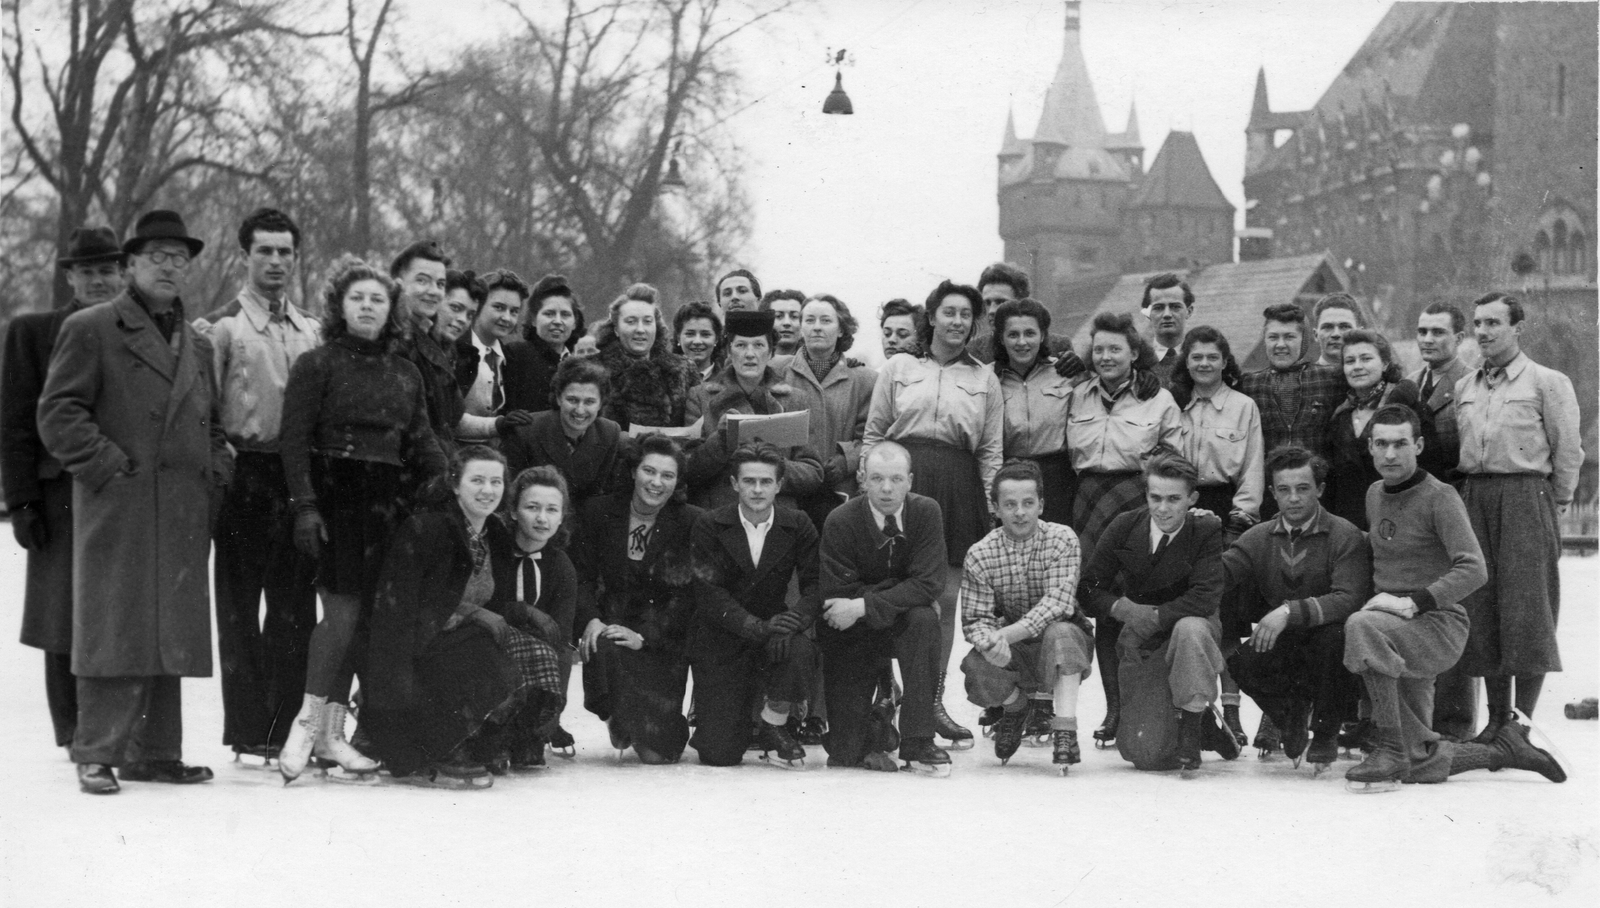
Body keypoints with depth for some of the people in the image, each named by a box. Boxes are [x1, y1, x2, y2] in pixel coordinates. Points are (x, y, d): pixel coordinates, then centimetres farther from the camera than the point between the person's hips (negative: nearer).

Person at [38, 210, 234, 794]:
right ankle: (96, 754, -1)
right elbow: (58, 413, -5)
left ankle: (155, 752, 14)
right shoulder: (91, 329, 2)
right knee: (115, 630, -7)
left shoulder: (198, 344, 22)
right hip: (117, 509, -6)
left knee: (173, 632, 7)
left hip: (183, 515, 6)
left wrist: (217, 470, 10)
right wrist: (108, 464, -13)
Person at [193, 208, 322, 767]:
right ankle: (248, 732, 4)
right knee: (240, 607, 0)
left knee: (296, 608, 7)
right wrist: (223, 457, -17)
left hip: (299, 478, 5)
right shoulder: (220, 328, -2)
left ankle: (284, 726, 15)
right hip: (244, 475, -5)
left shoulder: (311, 329, 14)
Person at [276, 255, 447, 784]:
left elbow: (423, 444, 14)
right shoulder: (317, 365, -1)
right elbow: (294, 440, -7)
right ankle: (310, 723, -8)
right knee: (344, 606, -14)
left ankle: (332, 728, 9)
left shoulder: (406, 374, 13)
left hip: (387, 501, 5)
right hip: (334, 496, -5)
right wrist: (305, 506, -15)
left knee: (364, 612, 4)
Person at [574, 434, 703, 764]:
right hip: (613, 620, 2)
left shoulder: (692, 522, -6)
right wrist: (591, 619, -19)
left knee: (656, 752, -10)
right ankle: (616, 718, -5)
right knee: (603, 648, -38)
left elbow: (689, 595, -10)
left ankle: (672, 726, 31)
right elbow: (582, 574, 0)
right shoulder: (600, 512, 1)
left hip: (664, 639, -1)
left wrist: (645, 636, -19)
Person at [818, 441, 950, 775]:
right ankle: (875, 728, 27)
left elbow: (929, 584, -19)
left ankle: (918, 741, -24)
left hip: (905, 622, 2)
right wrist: (901, 590, -19)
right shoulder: (840, 522, -16)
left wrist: (864, 606, -28)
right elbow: (836, 597, -17)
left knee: (924, 618, -37)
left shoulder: (926, 512, -11)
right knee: (844, 754, -13)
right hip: (851, 635, -2)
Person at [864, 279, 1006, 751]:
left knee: (946, 598, 3)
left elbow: (992, 451, 13)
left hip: (960, 486, 2)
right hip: (903, 480, -2)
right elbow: (872, 433, 11)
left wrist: (989, 506, 4)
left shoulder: (984, 380, 14)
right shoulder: (898, 368, 11)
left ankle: (933, 699, 11)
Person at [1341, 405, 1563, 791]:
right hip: (1398, 636, 7)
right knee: (1423, 766, 8)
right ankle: (1504, 747, 31)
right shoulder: (1375, 494, 13)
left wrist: (1413, 602, -30)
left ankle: (1389, 750, -32)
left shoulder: (1439, 497, -10)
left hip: (1438, 626, -7)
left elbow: (1473, 569, -22)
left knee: (1362, 627, -38)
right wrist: (1381, 597, 12)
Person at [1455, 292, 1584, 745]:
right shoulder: (1464, 387, 16)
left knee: (1526, 606, -7)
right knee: (1480, 608, 3)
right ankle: (1497, 719, 10)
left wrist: (1556, 503, 0)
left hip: (1525, 493, -5)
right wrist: (1470, 496, 12)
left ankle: (1525, 720, -4)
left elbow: (1568, 450, -1)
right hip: (1473, 498, 5)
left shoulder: (1547, 383, 0)